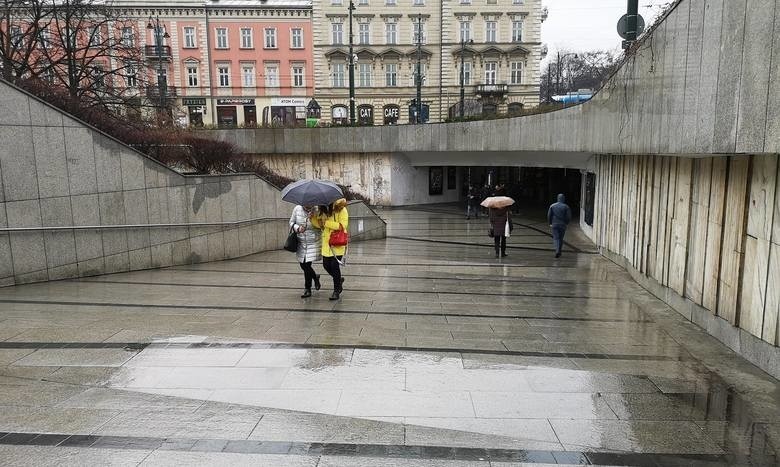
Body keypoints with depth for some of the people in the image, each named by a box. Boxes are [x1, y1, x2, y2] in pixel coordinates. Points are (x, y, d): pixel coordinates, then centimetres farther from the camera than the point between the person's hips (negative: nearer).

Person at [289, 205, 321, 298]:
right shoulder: (297, 209, -5)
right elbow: (291, 222, 6)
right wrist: (298, 228, -15)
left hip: (313, 243, -4)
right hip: (300, 243, 4)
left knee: (307, 265, -6)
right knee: (303, 265, 10)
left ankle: (307, 289, 12)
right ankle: (315, 277, 41)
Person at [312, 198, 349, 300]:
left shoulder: (341, 209, -10)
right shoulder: (323, 211, 10)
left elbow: (343, 225, -19)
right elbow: (319, 224, 10)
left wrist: (326, 223, -20)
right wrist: (312, 217, -9)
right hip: (326, 243, 6)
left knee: (334, 266, -4)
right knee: (326, 265, 8)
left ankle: (337, 291, 9)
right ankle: (339, 280, 36)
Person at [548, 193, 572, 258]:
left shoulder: (552, 206, 0)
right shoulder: (566, 207, -3)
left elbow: (549, 215, -1)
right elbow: (569, 217, -5)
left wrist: (550, 223, 13)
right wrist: (566, 223, 13)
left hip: (554, 224, 0)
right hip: (563, 225, 0)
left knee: (555, 238, -1)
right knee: (561, 239, 12)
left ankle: (557, 250, -21)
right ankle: (559, 252, 16)